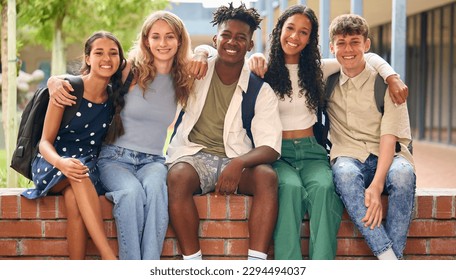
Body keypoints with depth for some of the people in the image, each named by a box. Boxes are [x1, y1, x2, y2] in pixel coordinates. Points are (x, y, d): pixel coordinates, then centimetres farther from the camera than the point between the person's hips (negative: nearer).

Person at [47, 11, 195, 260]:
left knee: (155, 187, -37)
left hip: (153, 161, 2)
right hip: (116, 158, -2)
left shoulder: (184, 79, 9)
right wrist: (56, 81, -11)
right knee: (132, 192, -38)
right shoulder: (130, 71, 1)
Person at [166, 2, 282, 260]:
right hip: (193, 155, 0)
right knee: (178, 176, -36)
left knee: (267, 176, -32)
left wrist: (239, 163, -29)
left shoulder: (261, 89, 0)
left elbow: (271, 147, -9)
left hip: (237, 160, 1)